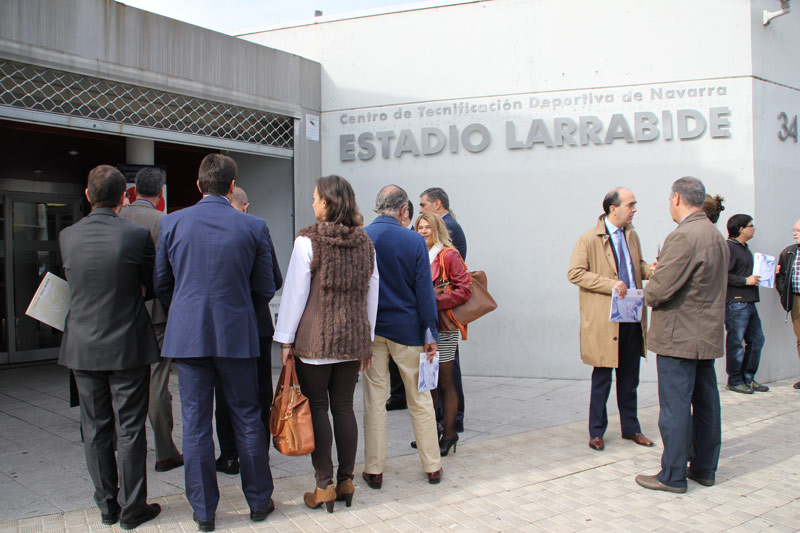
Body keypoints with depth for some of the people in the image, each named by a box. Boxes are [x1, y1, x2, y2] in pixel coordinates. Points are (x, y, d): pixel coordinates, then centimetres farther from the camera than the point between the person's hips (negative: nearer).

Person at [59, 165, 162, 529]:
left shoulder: (67, 237, -3)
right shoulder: (137, 236, -14)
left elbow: (72, 283, 11)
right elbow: (154, 287, -3)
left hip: (83, 347, 4)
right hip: (128, 347, -3)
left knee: (95, 429, 13)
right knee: (129, 430, 6)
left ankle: (107, 506, 24)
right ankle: (132, 509, 16)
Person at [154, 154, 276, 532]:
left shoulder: (172, 223, -2)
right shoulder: (253, 227, -4)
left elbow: (160, 283, 6)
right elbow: (265, 288, 2)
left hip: (187, 334, 1)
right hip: (237, 335, 0)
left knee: (195, 425, 8)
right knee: (247, 420, 11)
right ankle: (259, 502, 23)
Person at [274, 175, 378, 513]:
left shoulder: (308, 241, -8)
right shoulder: (364, 243, 6)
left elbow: (295, 293, -7)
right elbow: (371, 296, 11)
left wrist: (286, 339, 0)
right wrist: (366, 339, 19)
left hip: (315, 339, -4)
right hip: (353, 339, 5)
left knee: (317, 408, 4)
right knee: (344, 408, 11)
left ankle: (324, 486, 8)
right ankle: (346, 481, 19)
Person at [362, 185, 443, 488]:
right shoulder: (414, 241, -9)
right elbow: (424, 290, -8)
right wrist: (430, 334, -1)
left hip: (370, 330, 1)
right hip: (407, 329, -1)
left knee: (374, 400, 9)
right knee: (420, 400, 11)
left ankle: (374, 470, 16)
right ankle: (432, 467, 21)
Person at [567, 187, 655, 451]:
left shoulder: (632, 235, 12)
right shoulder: (589, 239, -8)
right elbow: (575, 273, -13)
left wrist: (651, 270, 1)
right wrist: (610, 284, -21)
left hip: (632, 317, 6)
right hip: (604, 319, -6)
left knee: (630, 378, 15)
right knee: (602, 378, 4)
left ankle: (630, 427, 29)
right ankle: (596, 432, 18)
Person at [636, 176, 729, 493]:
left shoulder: (683, 236, -20)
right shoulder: (717, 236, 12)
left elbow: (660, 289, -23)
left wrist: (648, 294, -1)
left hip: (679, 336, -10)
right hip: (708, 333, 10)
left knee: (675, 406, -1)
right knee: (706, 403, 15)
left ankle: (673, 476, 8)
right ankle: (704, 469, 26)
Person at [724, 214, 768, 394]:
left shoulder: (745, 248, 20)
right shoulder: (729, 247, -12)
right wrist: (746, 280, -16)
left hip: (749, 302, 10)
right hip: (735, 303, -10)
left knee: (757, 340, 12)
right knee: (736, 342, -2)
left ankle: (748, 378, 22)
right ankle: (735, 381, 8)